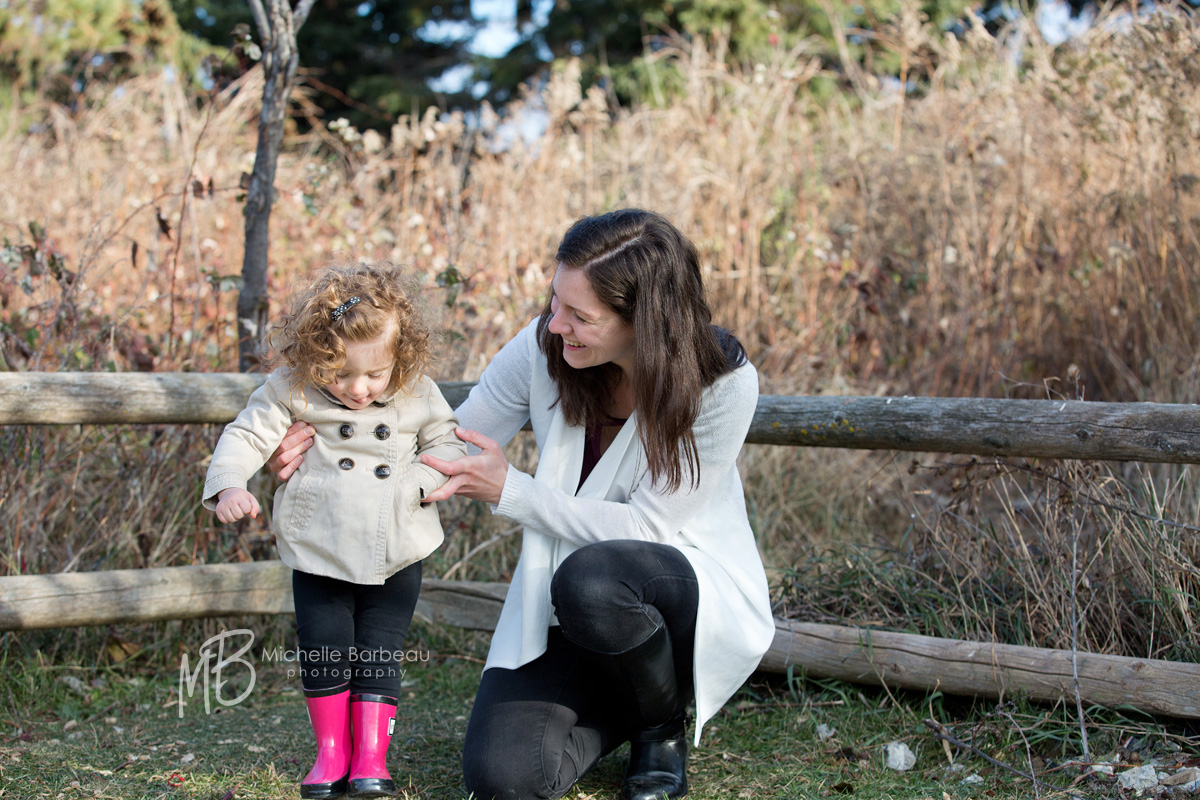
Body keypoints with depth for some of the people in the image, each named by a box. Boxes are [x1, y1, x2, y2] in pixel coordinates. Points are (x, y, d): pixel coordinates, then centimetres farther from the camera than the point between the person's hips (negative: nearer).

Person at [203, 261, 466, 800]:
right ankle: (332, 753, 21)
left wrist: (425, 479, -11)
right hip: (320, 553, 0)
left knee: (379, 655, 3)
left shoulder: (417, 395, -3)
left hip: (395, 557, 0)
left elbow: (446, 440, 8)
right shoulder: (292, 390, -8)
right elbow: (248, 434, -6)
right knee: (323, 652, 4)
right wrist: (228, 485, -23)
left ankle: (371, 757, 14)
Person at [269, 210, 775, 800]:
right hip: (569, 613, 4)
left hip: (698, 590, -3)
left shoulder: (723, 383, -21)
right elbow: (446, 450, -2)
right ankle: (624, 704, 14)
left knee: (594, 578, -39)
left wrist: (510, 491, -26)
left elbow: (647, 526, -21)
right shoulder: (543, 348, -12)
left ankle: (665, 726, -5)